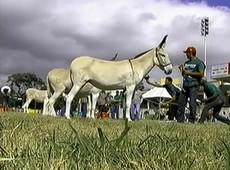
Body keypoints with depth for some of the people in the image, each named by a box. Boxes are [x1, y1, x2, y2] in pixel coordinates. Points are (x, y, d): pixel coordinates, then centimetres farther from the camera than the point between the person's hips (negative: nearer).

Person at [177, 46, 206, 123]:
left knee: (192, 104, -8)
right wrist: (181, 70, 6)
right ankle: (180, 120, 8)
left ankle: (191, 121, -2)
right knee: (181, 103, 4)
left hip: (193, 86, -7)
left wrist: (189, 73, -12)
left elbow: (201, 74, -14)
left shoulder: (199, 62, -3)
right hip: (185, 86, 7)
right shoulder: (186, 63, 20)